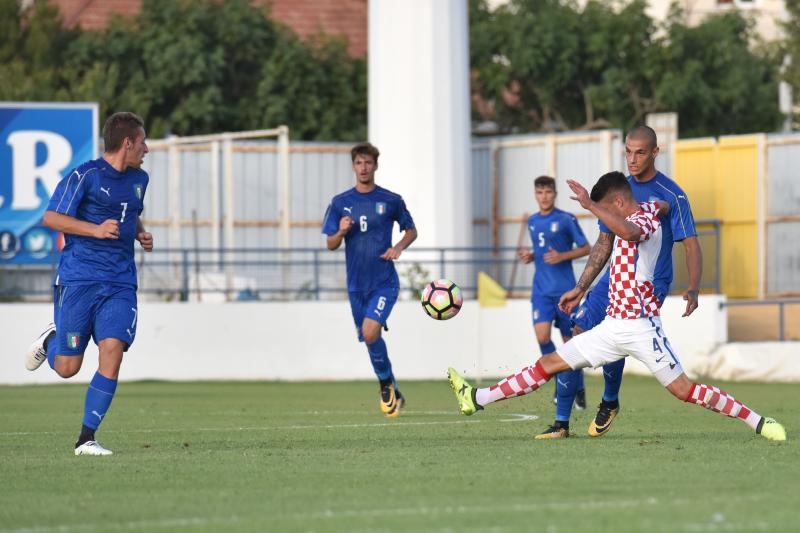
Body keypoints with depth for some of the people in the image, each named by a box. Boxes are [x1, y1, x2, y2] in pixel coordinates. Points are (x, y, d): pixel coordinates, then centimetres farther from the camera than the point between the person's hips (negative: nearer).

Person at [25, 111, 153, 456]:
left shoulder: (139, 179, 15)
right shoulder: (85, 176, -7)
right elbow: (51, 218, -9)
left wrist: (141, 234, 12)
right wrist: (96, 229, -19)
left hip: (120, 283, 5)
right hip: (78, 280, -5)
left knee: (112, 350, -15)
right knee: (67, 368, 0)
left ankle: (86, 438, -9)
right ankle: (50, 341, 38)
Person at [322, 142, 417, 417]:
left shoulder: (391, 200, -1)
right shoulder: (340, 203, 4)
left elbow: (411, 231, 12)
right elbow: (331, 244, 6)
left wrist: (399, 247, -8)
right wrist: (341, 232, -15)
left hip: (385, 281, -4)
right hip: (356, 284, 4)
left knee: (370, 332, -22)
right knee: (369, 339, 8)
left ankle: (387, 384, -2)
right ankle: (393, 394, 26)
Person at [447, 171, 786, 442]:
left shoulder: (646, 218, -13)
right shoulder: (640, 214, 13)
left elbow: (629, 232, -39)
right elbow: (665, 205, 36)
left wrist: (589, 205, -36)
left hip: (640, 326, -9)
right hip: (613, 327, 9)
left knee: (683, 390, -11)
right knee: (548, 365, 8)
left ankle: (759, 422, -4)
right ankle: (477, 399, 8)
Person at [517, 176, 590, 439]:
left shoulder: (566, 219, -4)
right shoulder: (532, 222, 12)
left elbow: (586, 248, -1)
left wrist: (562, 256, -16)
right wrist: (530, 256, 3)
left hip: (565, 289, -4)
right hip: (542, 289, 4)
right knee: (542, 335, -18)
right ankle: (563, 378, 6)